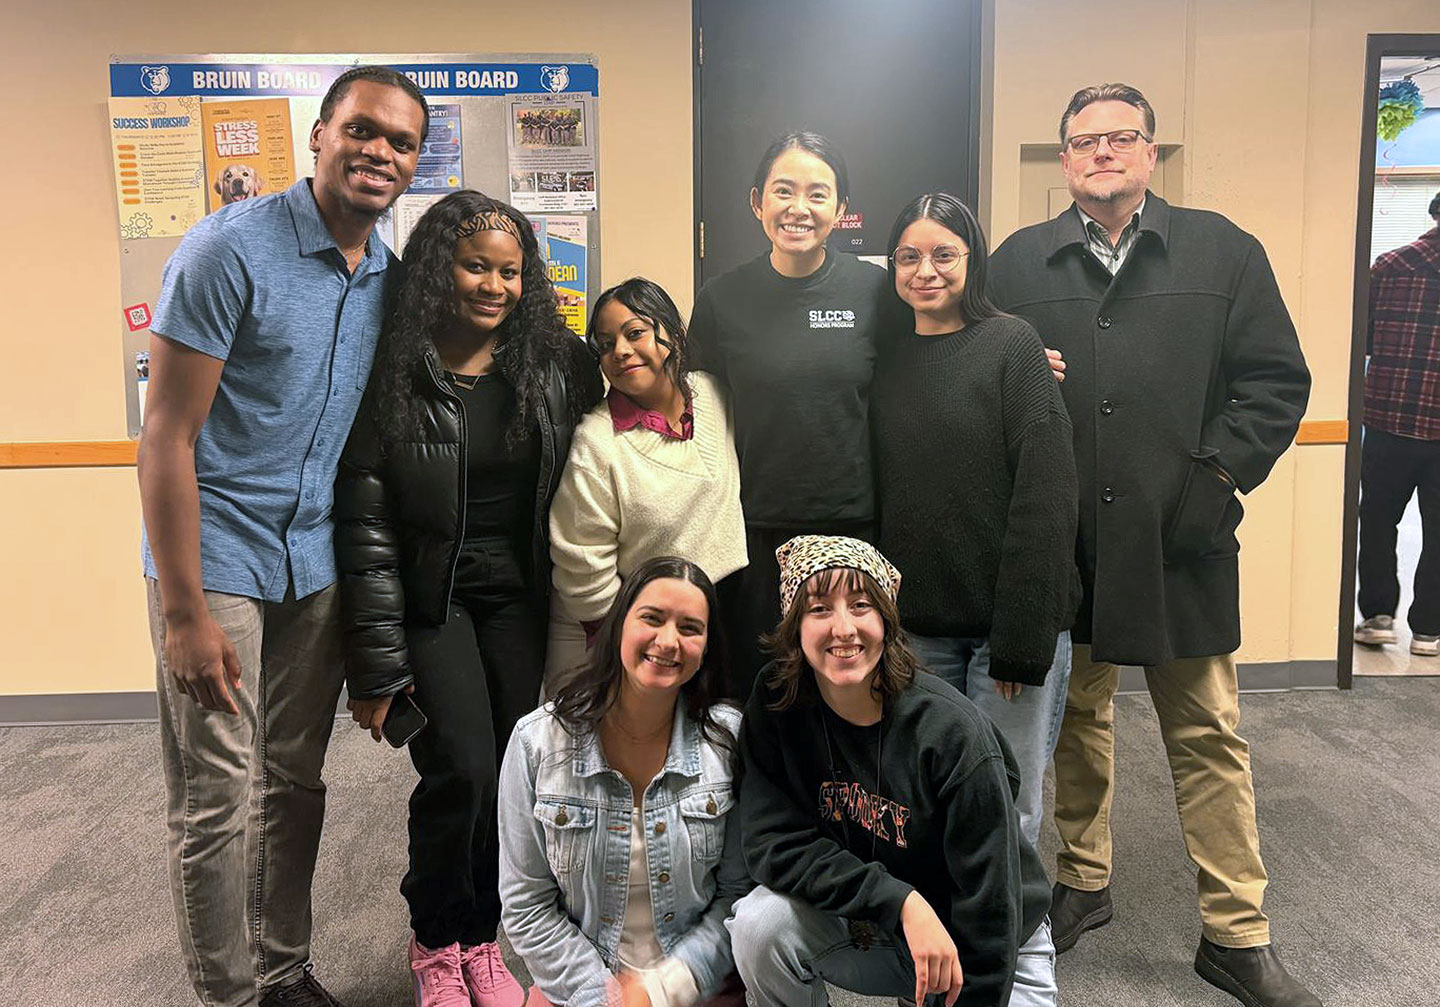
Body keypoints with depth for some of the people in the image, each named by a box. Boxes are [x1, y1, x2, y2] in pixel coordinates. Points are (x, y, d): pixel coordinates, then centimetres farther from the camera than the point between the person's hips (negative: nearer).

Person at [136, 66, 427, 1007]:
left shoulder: (390, 276, 5)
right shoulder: (231, 248, -13)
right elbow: (167, 436, -14)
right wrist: (184, 612, -15)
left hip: (317, 565, 6)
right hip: (217, 559, -5)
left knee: (295, 785, 14)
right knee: (216, 802, 3)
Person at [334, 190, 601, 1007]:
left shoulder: (561, 364, -1)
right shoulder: (395, 373, -7)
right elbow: (366, 524, -7)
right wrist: (377, 666, -9)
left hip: (522, 594, 2)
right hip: (431, 596, -2)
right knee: (463, 770, -13)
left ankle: (481, 938, 25)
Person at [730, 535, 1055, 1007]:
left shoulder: (953, 734, -25)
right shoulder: (775, 706, -16)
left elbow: (989, 907, -19)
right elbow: (775, 844, -19)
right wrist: (902, 902, -27)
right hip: (864, 929, 2)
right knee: (760, 922, -23)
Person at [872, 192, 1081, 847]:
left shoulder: (1011, 345, -5)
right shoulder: (888, 359, 9)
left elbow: (1046, 495, -12)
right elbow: (880, 495, 11)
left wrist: (1023, 633, -16)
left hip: (1009, 619, -4)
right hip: (919, 624, 4)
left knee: (1006, 808, 4)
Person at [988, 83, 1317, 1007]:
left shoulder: (1222, 252, 4)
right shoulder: (1020, 263, 6)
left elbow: (1278, 379, 3)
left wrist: (1218, 476, -7)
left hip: (1181, 540, 0)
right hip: (1062, 541, 1)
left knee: (1209, 734, 7)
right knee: (1077, 717, 15)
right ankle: (1082, 882, 34)